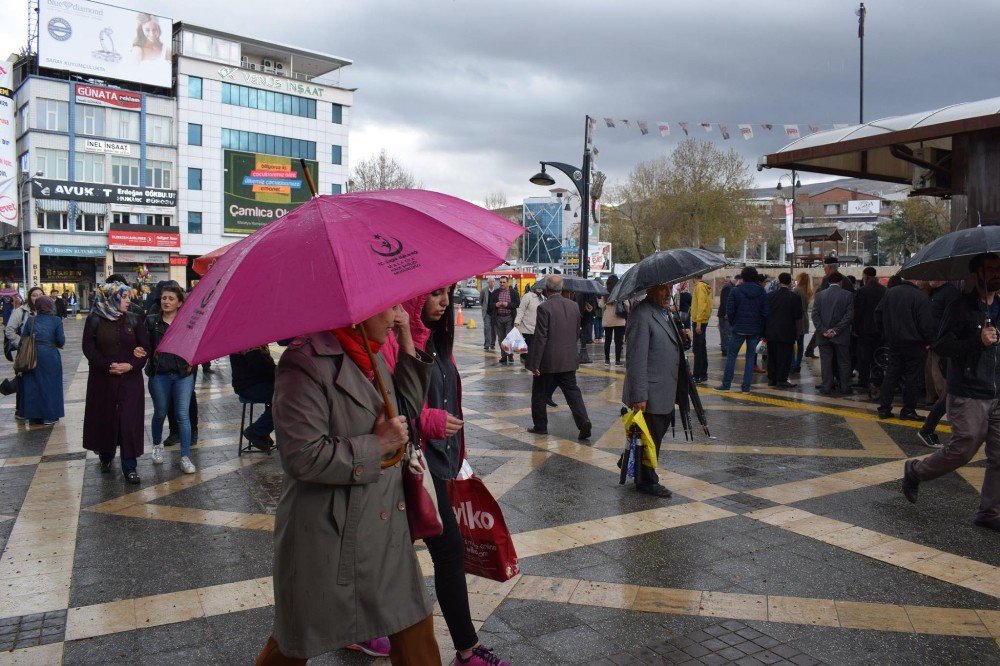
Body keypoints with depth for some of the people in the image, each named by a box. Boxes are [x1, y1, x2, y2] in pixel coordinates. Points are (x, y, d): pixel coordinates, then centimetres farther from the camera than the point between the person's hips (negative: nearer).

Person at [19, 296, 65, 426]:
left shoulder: (31, 320, 1)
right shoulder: (56, 320, -6)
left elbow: (23, 338, 0)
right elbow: (61, 341, -9)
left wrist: (35, 342, 16)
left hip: (32, 356, 2)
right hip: (50, 356, -2)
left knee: (32, 386, 12)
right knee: (50, 385, 8)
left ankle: (34, 416, 19)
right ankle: (49, 416, 12)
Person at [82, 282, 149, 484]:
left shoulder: (133, 320, 4)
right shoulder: (95, 320, 0)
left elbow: (145, 347, 2)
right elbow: (89, 348, -4)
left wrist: (131, 365, -14)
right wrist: (108, 366, -15)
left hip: (130, 378, 1)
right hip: (103, 379, 0)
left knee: (130, 421, -2)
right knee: (104, 419, 9)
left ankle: (130, 467, 4)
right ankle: (106, 457, 31)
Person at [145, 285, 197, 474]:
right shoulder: (152, 321, 2)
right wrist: (150, 363, -12)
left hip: (183, 374, -1)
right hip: (159, 375, 1)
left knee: (182, 415, -3)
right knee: (160, 413, 15)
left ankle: (185, 457, 2)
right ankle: (157, 446, 40)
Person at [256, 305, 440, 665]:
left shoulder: (371, 355, 5)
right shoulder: (307, 362, -21)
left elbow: (408, 410, 11)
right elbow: (302, 456, -26)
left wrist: (407, 344, 1)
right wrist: (377, 445, -17)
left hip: (386, 524, 7)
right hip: (330, 537, -7)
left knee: (414, 624, 15)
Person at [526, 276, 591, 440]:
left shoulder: (544, 308, -16)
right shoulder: (574, 306, 3)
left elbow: (540, 338, -17)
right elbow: (577, 334, 11)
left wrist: (535, 363, -12)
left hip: (547, 361, -5)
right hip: (569, 360, 5)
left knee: (540, 394, 10)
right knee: (572, 391, 10)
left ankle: (540, 425, 18)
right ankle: (584, 421, -4)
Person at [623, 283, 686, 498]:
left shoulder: (666, 312, 11)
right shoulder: (641, 315, -20)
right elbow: (636, 358, -24)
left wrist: (680, 337, 4)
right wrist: (638, 396, -25)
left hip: (666, 391, 9)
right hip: (650, 395, -9)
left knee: (658, 432, 20)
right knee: (651, 438, 5)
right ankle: (647, 482, 24)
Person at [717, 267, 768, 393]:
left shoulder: (735, 291, -8)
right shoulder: (762, 292, -1)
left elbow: (730, 311, -8)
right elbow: (765, 312, -3)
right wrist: (761, 327, 8)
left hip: (739, 329, -2)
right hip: (755, 330, 2)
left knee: (731, 355, 7)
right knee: (751, 356, 8)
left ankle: (726, 384, 7)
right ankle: (746, 386, 7)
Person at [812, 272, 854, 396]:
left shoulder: (820, 295, 1)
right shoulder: (847, 295, -3)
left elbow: (815, 314, -4)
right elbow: (849, 315, -10)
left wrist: (823, 330, -6)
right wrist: (836, 330, -11)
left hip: (824, 336, 1)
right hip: (842, 336, -1)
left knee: (826, 361, 6)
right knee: (843, 362, 9)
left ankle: (826, 387, 6)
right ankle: (844, 388, 13)